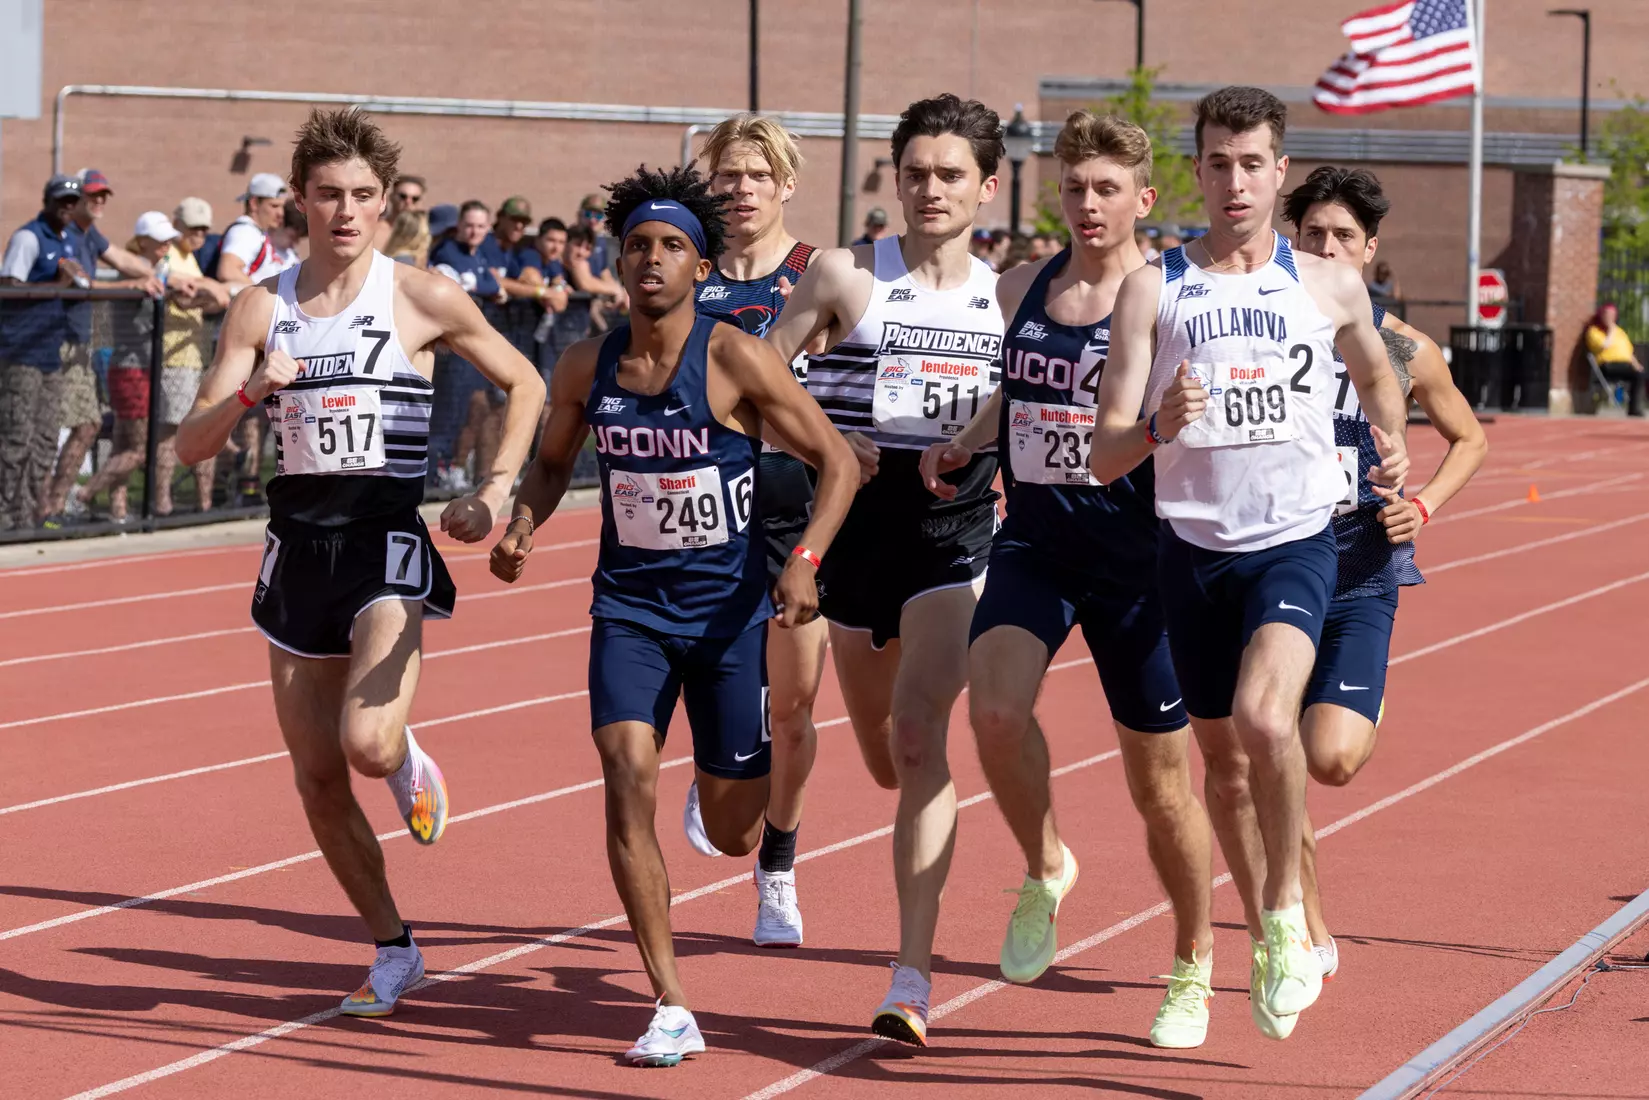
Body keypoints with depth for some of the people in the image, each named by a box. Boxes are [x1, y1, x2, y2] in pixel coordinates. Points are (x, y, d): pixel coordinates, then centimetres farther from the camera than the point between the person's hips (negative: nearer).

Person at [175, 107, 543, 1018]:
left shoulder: (422, 298, -2)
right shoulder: (262, 307, 5)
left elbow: (525, 385, 9)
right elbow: (190, 445, 2)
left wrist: (495, 491, -3)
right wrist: (246, 394, -17)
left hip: (388, 541, -4)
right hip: (295, 543, 4)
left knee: (366, 745, -24)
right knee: (317, 780, 6)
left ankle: (408, 760, 15)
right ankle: (393, 952, 23)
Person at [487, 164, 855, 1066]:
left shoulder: (736, 362, -13)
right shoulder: (586, 369, -1)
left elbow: (837, 460, -9)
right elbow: (554, 459, 17)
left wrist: (805, 559, -23)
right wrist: (523, 523, -4)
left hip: (728, 608, -2)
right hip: (629, 606, 2)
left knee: (733, 833, 7)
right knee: (628, 775, -19)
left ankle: (762, 773, 49)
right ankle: (672, 1012, -14)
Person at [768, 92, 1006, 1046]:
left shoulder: (1006, 296, 6)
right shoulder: (846, 277, 0)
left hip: (957, 534, -1)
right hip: (858, 527, 1)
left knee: (919, 735, -19)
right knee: (885, 759, 13)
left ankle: (914, 977, -20)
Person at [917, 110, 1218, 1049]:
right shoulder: (1021, 290, 7)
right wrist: (966, 443, 8)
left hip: (1134, 556, -3)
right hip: (1033, 541, 3)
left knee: (1160, 772, 6)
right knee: (995, 707, -24)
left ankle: (1194, 969, 26)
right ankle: (1046, 869, 5)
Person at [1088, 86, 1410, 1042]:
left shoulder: (1330, 287, 3)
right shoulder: (1154, 290, 0)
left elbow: (1376, 374, 27)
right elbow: (1105, 457, -7)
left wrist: (1394, 445, 13)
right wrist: (1159, 426, -25)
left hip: (1297, 542, -2)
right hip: (1195, 546, 2)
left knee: (1264, 716, -27)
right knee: (1222, 757, 13)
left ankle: (1289, 908, -6)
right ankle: (1269, 940, 33)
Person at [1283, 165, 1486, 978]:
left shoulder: (1403, 351, -2)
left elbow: (1468, 438, 14)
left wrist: (1425, 506, -4)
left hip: (1360, 582, -1)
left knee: (1333, 759, -18)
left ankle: (1364, 719, 21)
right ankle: (1312, 938, 19)